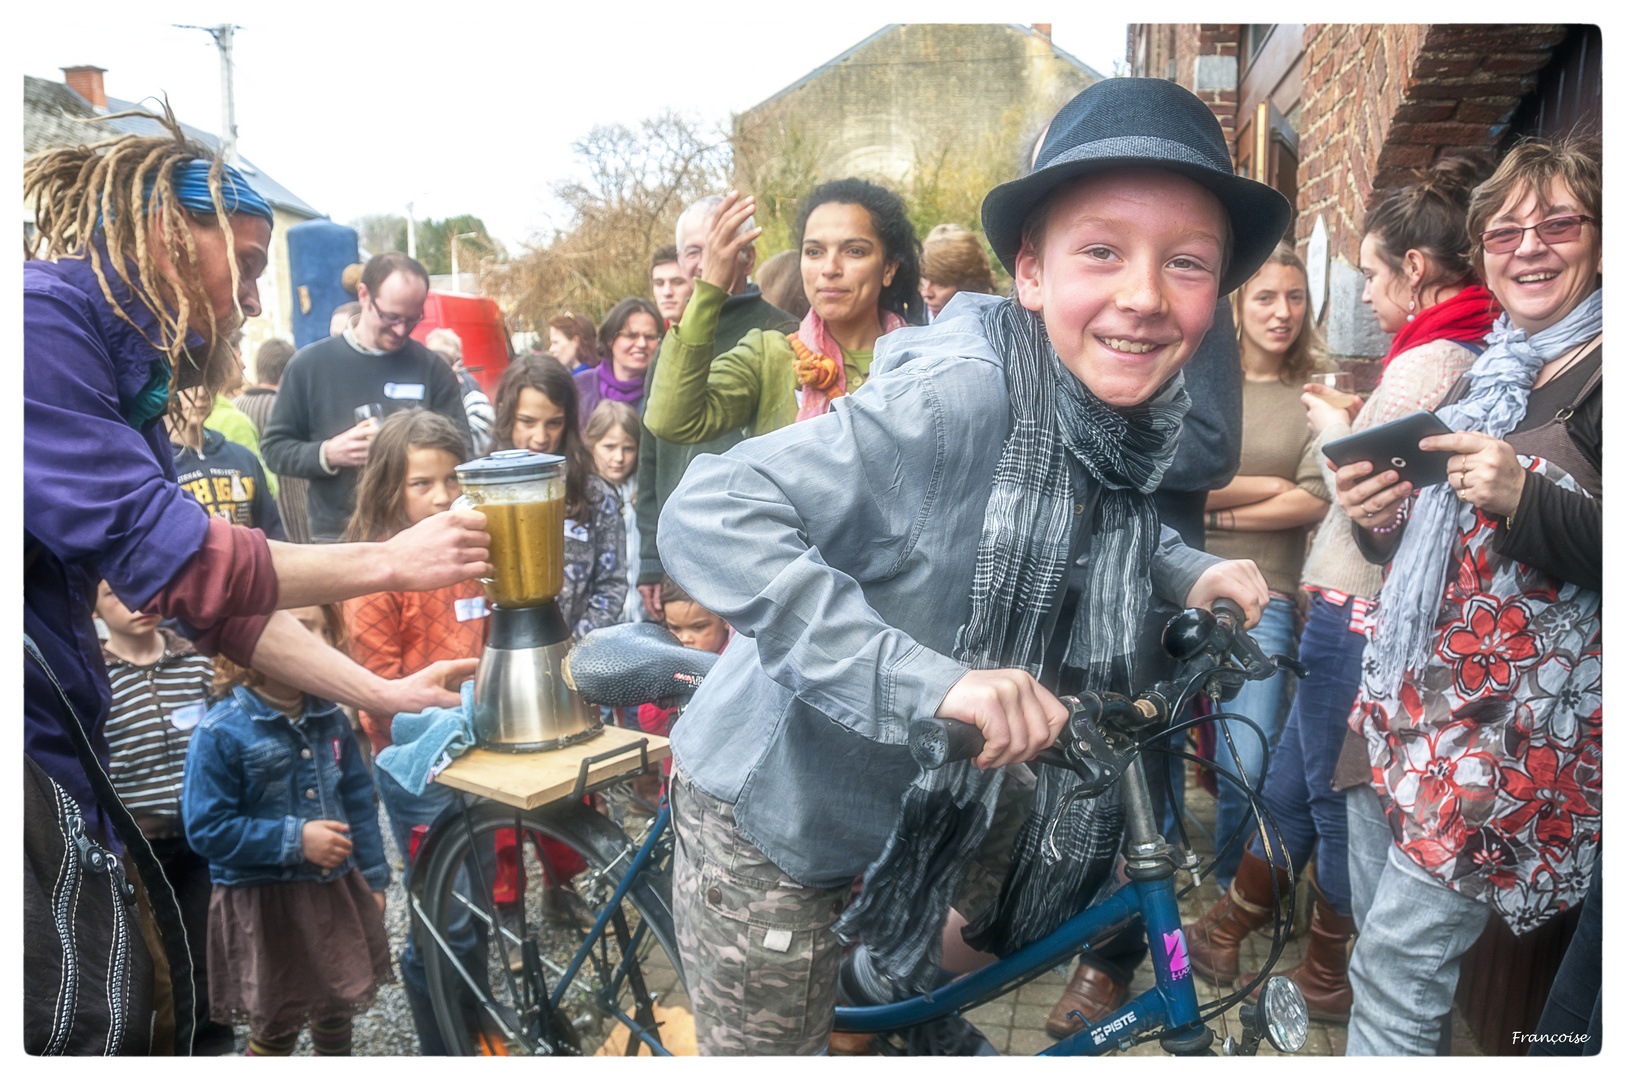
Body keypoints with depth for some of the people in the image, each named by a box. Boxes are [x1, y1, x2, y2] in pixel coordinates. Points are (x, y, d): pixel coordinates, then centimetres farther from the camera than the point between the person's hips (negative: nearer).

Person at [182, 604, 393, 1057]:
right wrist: (294, 839, -22)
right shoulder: (221, 733, -17)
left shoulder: (331, 720, -1)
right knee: (275, 1025, 11)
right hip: (264, 903, -5)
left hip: (337, 891, 5)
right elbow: (206, 829, -17)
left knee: (337, 1008, 20)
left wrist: (373, 879, 9)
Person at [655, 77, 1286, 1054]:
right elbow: (710, 517, -36)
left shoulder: (1137, 418, -6)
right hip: (774, 821, -7)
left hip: (905, 815, 7)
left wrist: (1184, 570, -2)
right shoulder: (959, 399, -31)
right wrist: (928, 678, -41)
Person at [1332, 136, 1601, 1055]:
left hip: (1517, 725, -7)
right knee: (1379, 935, 17)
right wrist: (1380, 519, 0)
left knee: (1397, 967, -6)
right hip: (1406, 699, 8)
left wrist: (1527, 499, -28)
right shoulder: (1484, 375, 15)